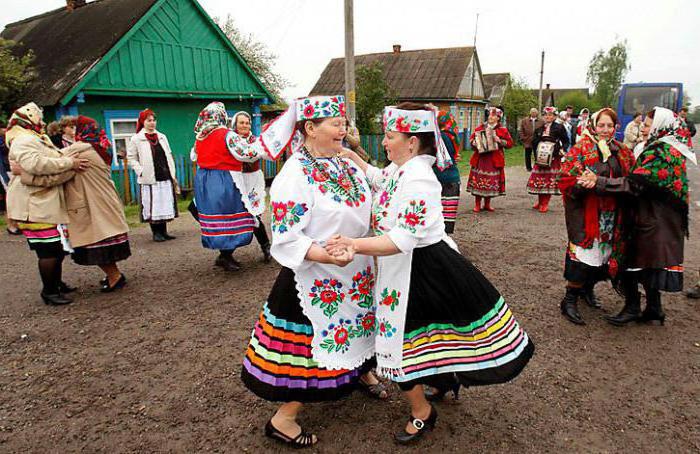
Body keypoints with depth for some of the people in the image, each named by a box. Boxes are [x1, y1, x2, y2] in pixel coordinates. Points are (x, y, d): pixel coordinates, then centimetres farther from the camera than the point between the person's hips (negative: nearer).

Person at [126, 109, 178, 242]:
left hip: (165, 177, 4)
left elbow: (169, 156, 13)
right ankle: (156, 233, 7)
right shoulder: (136, 139, 0)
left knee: (165, 205, 7)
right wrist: (141, 171, -12)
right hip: (149, 179, -4)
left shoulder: (162, 137, 13)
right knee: (152, 206, -1)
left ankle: (163, 231, 16)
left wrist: (173, 174, 8)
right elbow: (131, 158, 0)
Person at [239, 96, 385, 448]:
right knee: (318, 343, 1)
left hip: (356, 272, 8)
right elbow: (286, 238, -25)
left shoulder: (343, 163, 3)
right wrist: (327, 255, -36)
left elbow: (366, 203, 18)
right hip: (316, 279, -8)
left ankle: (362, 372, 54)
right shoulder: (294, 176, -22)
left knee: (354, 328, 25)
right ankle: (283, 419, 20)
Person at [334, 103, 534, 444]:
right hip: (399, 269, 9)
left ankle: (422, 412, 27)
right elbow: (377, 178, 27)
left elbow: (403, 240, -31)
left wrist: (357, 244, -40)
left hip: (421, 268, -9)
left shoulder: (417, 180, -26)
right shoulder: (398, 169, 3)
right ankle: (446, 378, 46)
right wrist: (350, 156, 19)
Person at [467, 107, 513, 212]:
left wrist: (499, 141, -14)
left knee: (491, 181, 2)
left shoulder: (502, 130, 4)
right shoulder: (481, 127, 10)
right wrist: (474, 143, -3)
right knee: (478, 180, -2)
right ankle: (477, 204, 6)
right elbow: (472, 137, 17)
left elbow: (510, 143, 0)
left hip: (494, 160, -1)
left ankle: (487, 204, 15)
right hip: (480, 158, 1)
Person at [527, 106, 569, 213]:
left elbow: (566, 141, 4)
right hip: (541, 158, 4)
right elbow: (534, 142, 14)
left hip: (553, 158, -4)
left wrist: (562, 149, -14)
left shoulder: (559, 128, 0)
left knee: (550, 179, -1)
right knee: (539, 179, 5)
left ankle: (545, 204, 6)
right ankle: (540, 202, 21)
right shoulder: (539, 129, 11)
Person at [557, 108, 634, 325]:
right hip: (585, 213, -6)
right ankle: (569, 301, 6)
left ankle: (588, 289, 35)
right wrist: (588, 184, -27)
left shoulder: (622, 152, 12)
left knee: (604, 254, 13)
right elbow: (567, 180, -12)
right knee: (582, 255, -7)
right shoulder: (580, 150, -5)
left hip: (612, 215, 6)